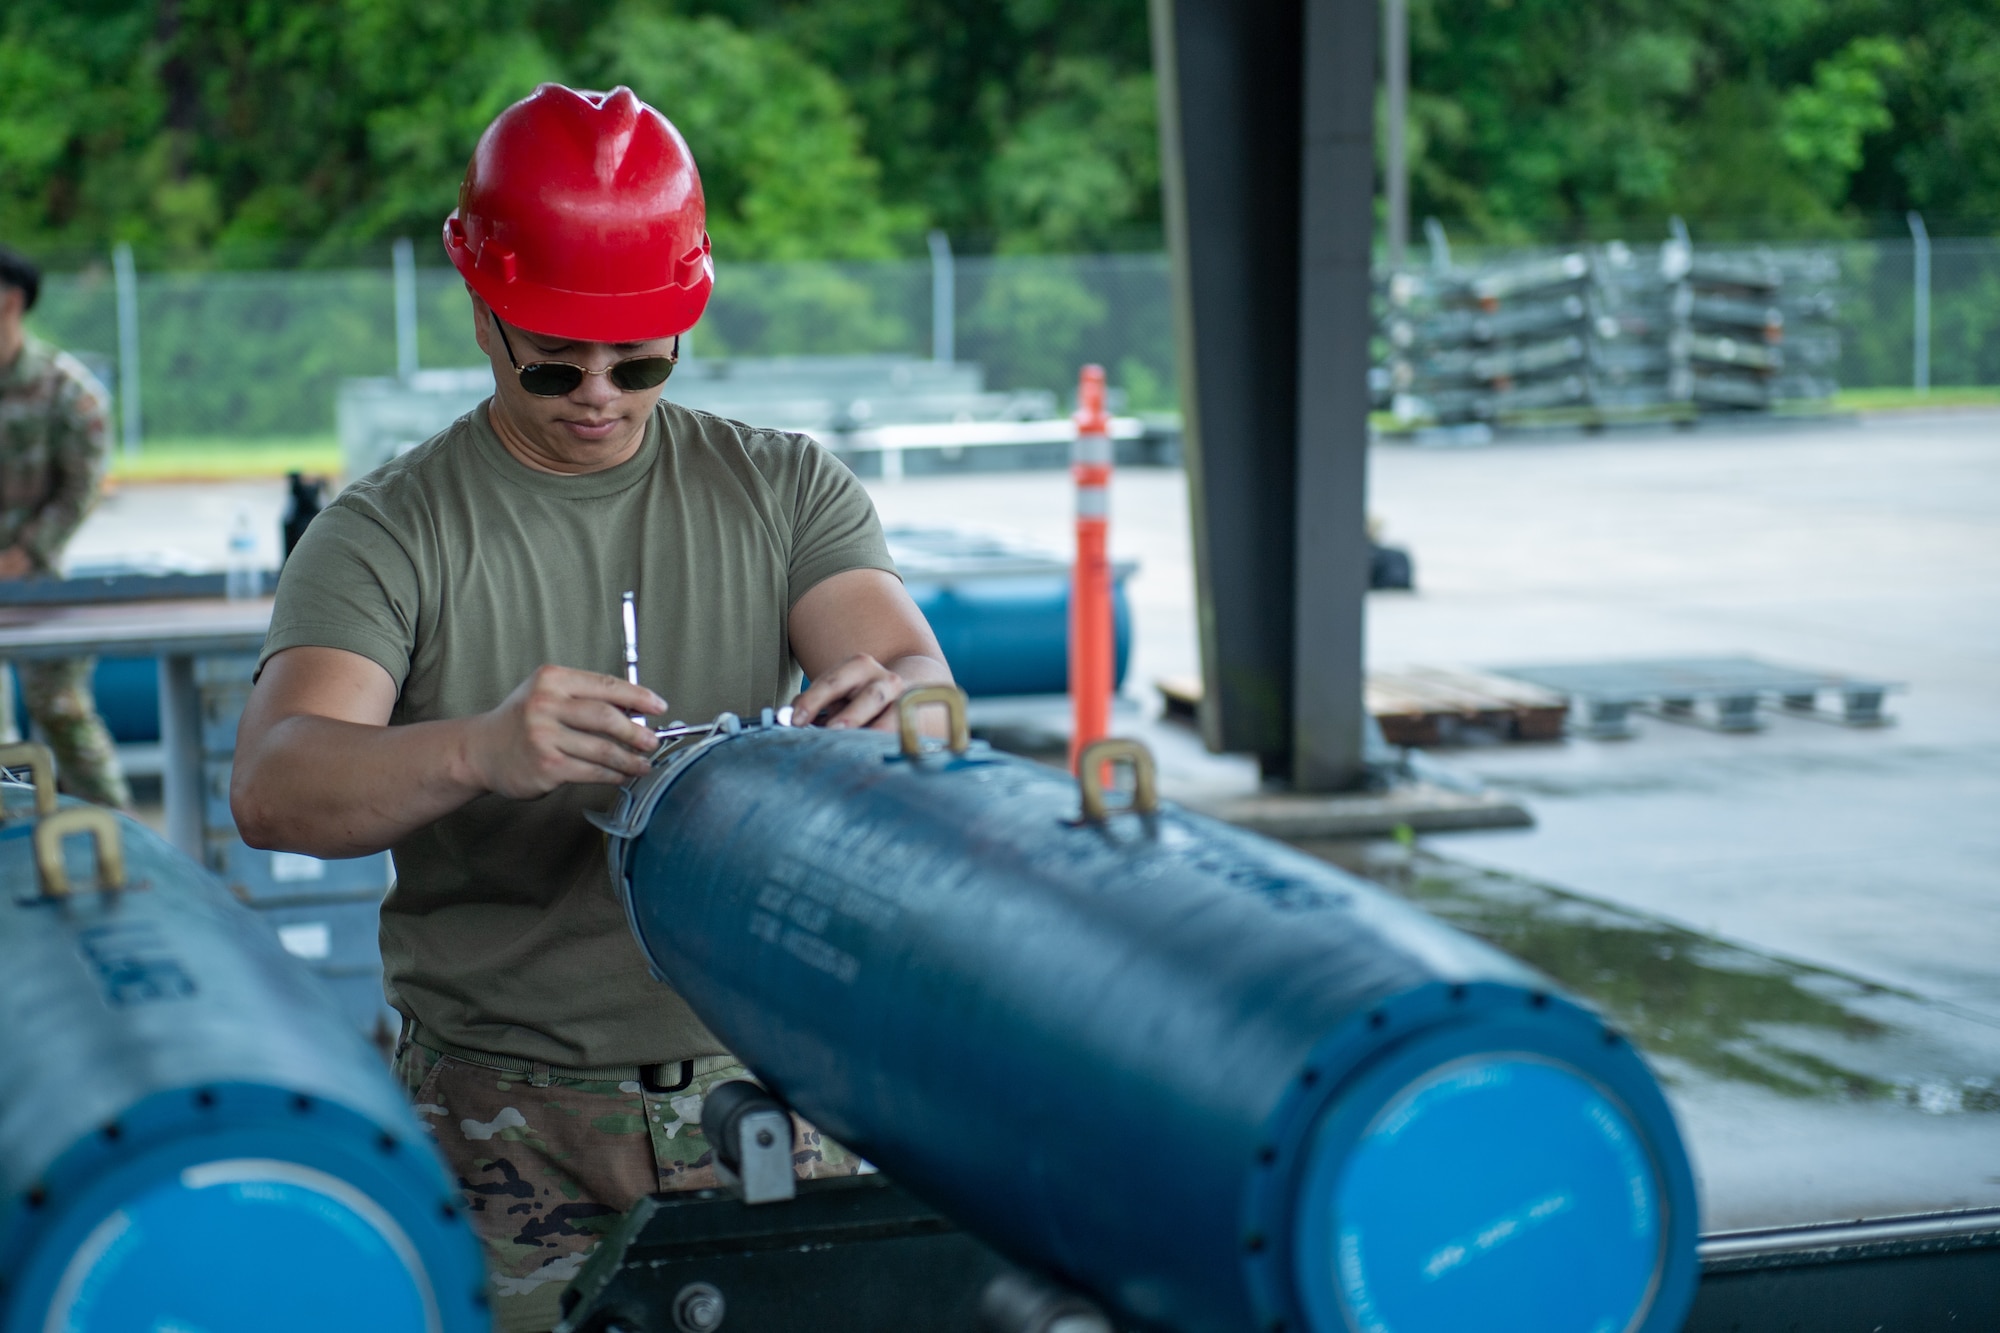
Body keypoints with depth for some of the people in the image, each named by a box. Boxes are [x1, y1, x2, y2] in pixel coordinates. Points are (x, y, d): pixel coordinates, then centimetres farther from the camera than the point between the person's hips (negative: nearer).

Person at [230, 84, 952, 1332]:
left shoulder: (786, 487, 9)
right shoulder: (388, 533, 0)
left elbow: (926, 679, -5)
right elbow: (273, 788, -15)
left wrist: (886, 701, -31)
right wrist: (478, 751, -35)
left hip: (763, 1075, 2)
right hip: (511, 1110, -2)